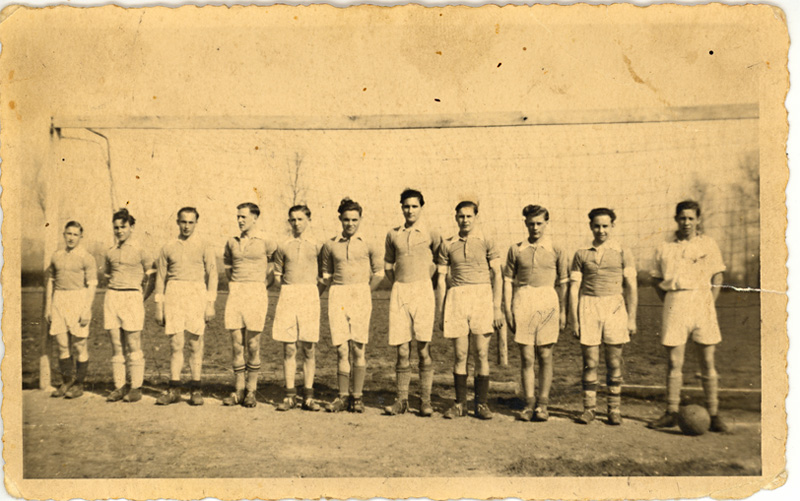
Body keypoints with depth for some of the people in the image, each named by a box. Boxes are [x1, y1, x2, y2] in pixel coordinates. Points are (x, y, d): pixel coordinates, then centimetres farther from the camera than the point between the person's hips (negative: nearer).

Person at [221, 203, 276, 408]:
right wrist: (234, 286, 15)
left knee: (253, 344, -1)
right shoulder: (231, 243, 11)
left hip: (256, 293, -3)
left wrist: (262, 285, 9)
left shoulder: (265, 243, 0)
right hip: (235, 293, 4)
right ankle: (238, 390, 11)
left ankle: (251, 391, 8)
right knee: (236, 344, 3)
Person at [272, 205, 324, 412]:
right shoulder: (283, 247, 11)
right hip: (287, 296, 1)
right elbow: (277, 275, 18)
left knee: (308, 349, 0)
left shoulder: (316, 246, 7)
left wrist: (314, 295, 2)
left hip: (309, 296, -1)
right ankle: (289, 395, 6)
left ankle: (308, 396, 6)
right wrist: (288, 293, 8)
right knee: (289, 348, 1)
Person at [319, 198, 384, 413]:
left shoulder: (367, 245, 6)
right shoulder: (330, 245, 10)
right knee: (342, 349, -1)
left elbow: (379, 273, 14)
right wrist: (338, 292, 9)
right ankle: (343, 396, 8)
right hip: (337, 296, 1)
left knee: (358, 348, -3)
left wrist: (364, 293, 9)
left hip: (360, 296, -1)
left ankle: (357, 397, 6)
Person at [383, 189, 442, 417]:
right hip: (399, 292, 2)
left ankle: (426, 401, 3)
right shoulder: (393, 234, 11)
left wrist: (426, 279, 9)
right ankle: (401, 400, 9)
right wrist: (396, 285, 11)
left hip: (422, 290, -2)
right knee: (402, 349, 2)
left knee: (423, 348, -4)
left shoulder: (430, 235, 3)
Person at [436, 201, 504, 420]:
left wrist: (497, 308, -3)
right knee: (460, 354, 2)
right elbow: (441, 279, 12)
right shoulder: (447, 245, 10)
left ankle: (481, 403, 9)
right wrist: (440, 312, 9)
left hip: (482, 297, -1)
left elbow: (497, 276, 4)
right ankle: (460, 404, 13)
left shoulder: (486, 243, 5)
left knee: (481, 353, -1)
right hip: (457, 298, 1)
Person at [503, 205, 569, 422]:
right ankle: (529, 403, 12)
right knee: (527, 357, 3)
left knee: (545, 356, 3)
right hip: (523, 301, 1)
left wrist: (563, 312, 4)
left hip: (547, 301, -1)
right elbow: (508, 281, 10)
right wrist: (508, 310, 3)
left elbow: (563, 283, 8)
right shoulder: (516, 250, 9)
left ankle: (543, 404, 13)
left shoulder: (556, 250, 7)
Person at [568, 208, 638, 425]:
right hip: (588, 307, 0)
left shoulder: (623, 253, 6)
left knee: (614, 362, 3)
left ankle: (614, 410, 13)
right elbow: (574, 288, 8)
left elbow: (631, 287, 5)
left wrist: (632, 318, 0)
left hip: (614, 307, 0)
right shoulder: (582, 254, 8)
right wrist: (574, 319, 2)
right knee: (590, 361, 2)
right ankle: (589, 408, 11)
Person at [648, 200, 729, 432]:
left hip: (701, 302, -1)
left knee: (708, 363, 2)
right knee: (674, 363, 3)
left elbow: (717, 277, 7)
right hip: (675, 304, 1)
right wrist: (668, 302, 2)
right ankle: (671, 413, 11)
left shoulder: (708, 244, 7)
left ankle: (714, 415, 9)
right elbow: (656, 279, 14)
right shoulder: (665, 247, 9)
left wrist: (709, 305, -2)